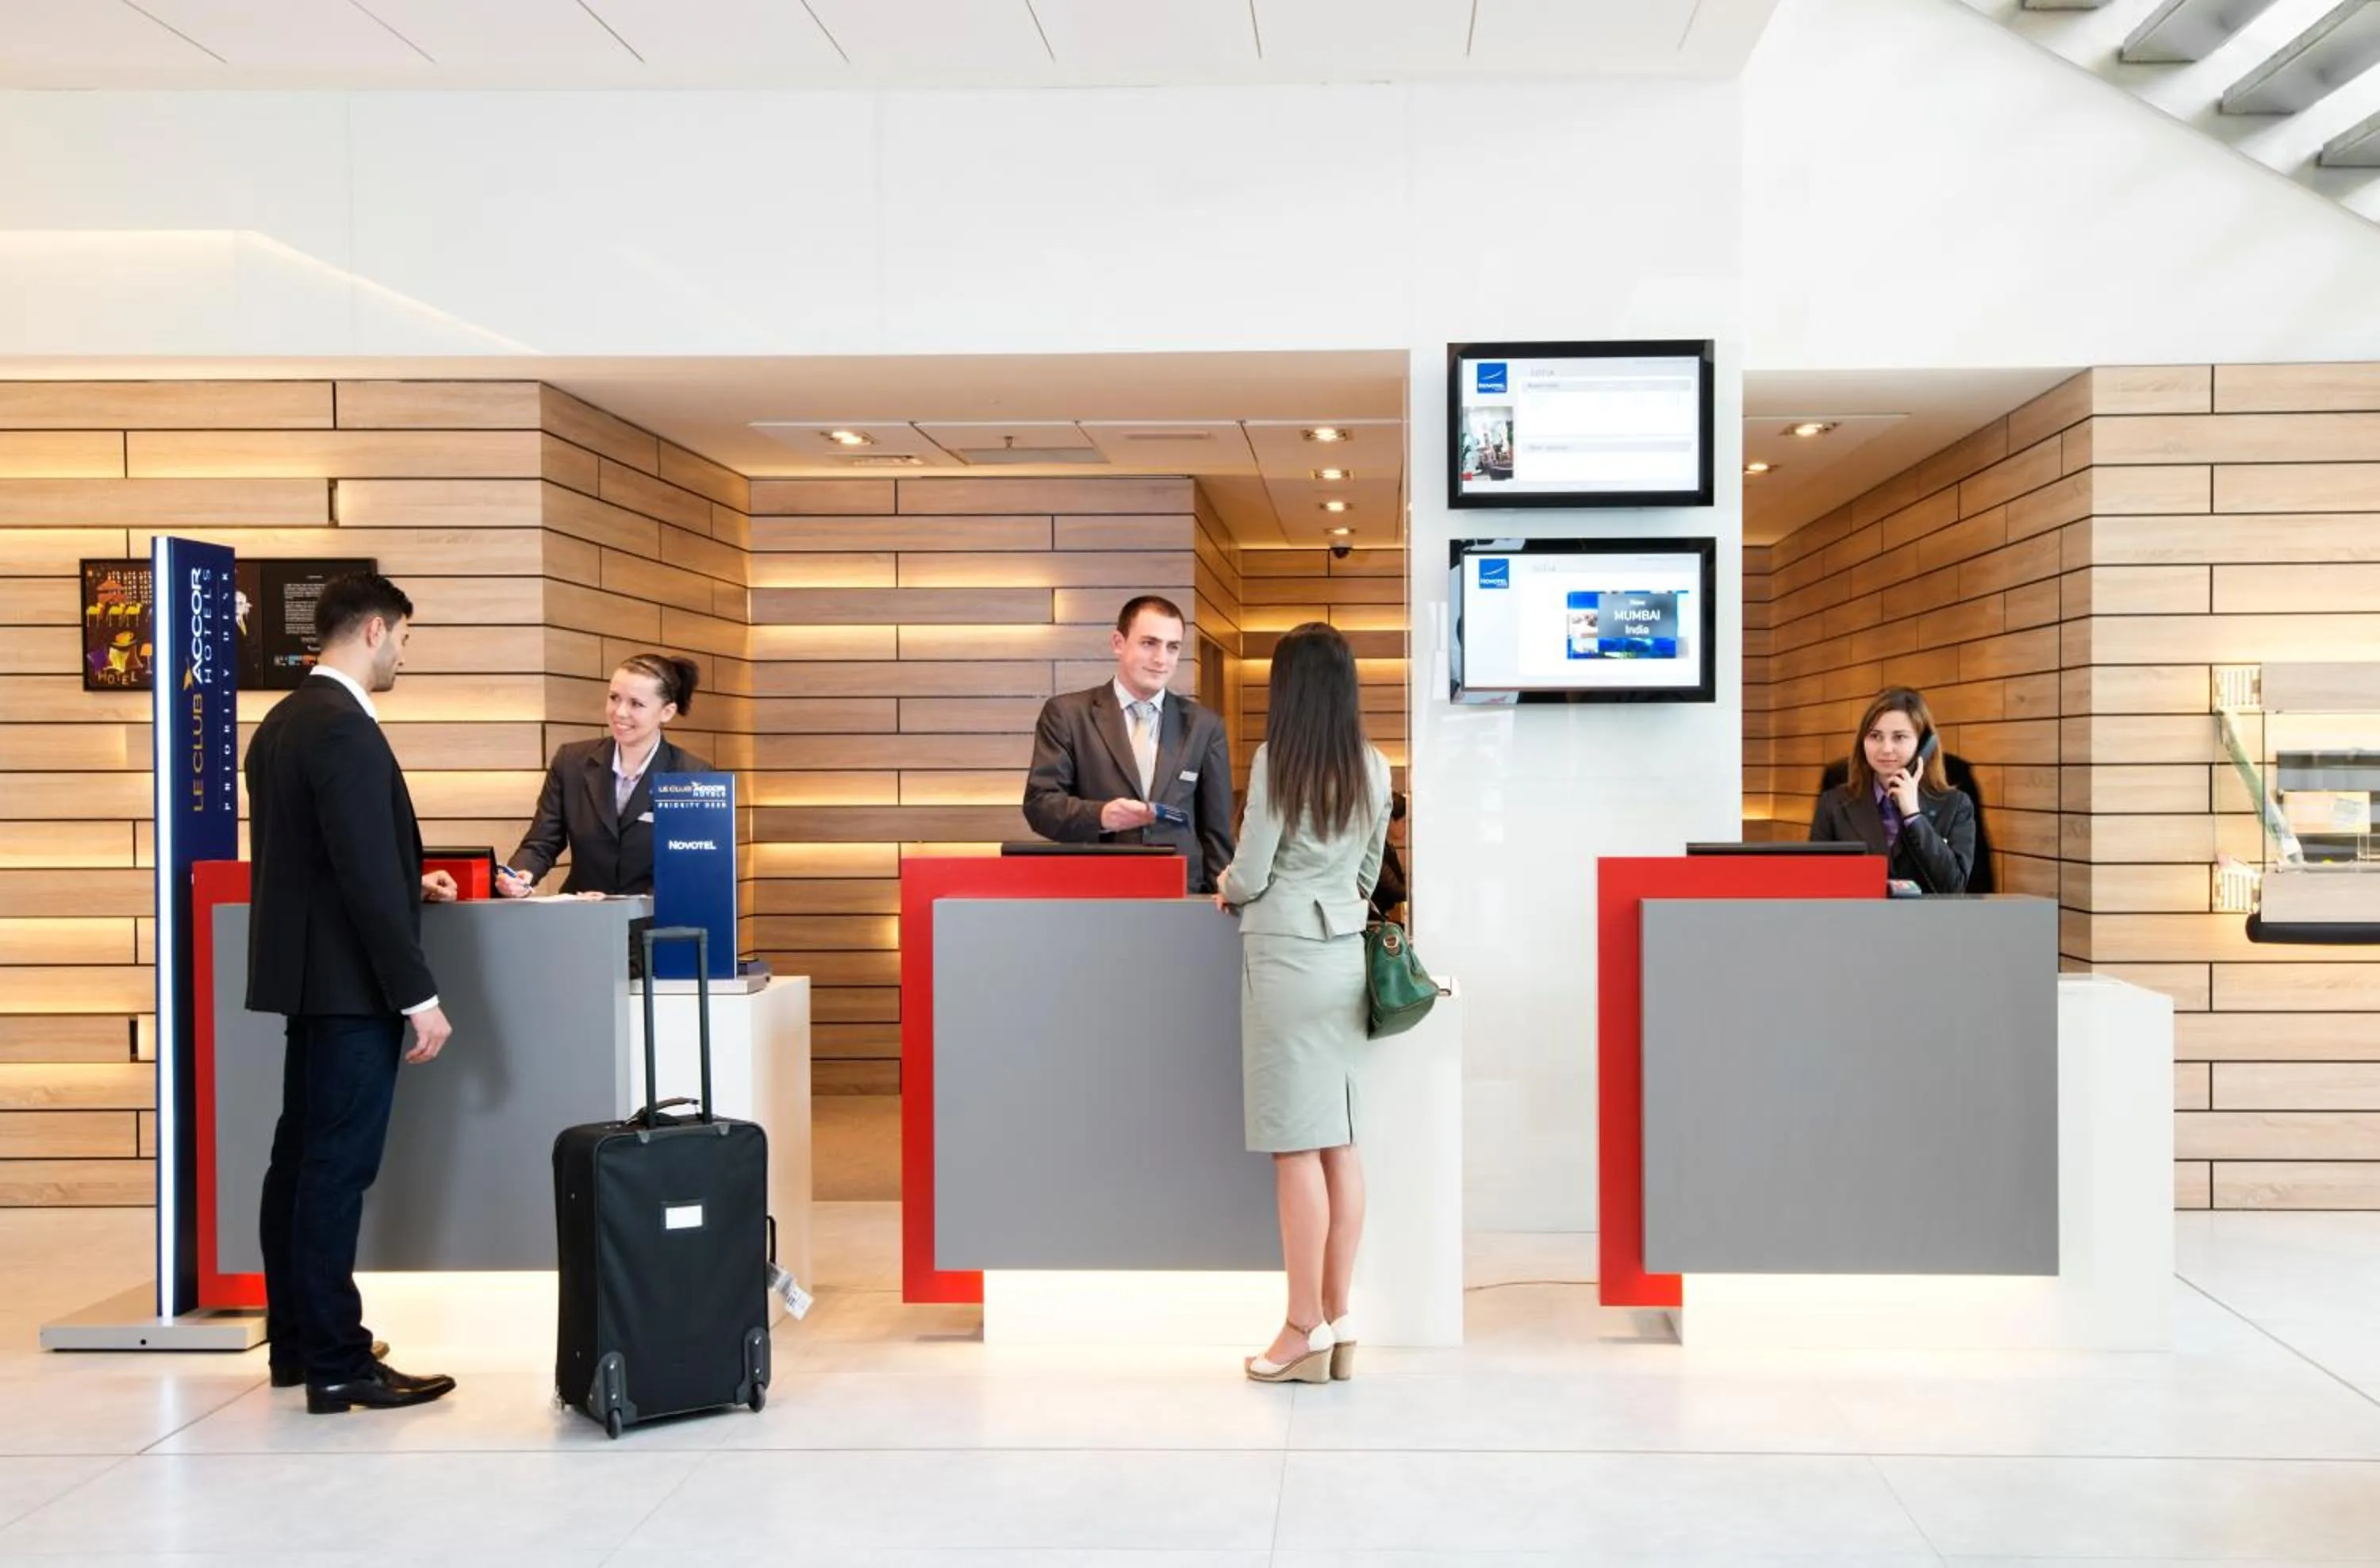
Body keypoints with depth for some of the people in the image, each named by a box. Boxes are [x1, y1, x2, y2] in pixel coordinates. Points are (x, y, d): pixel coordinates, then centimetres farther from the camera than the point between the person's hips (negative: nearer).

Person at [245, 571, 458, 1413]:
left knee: (301, 1159, 15)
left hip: (308, 975, 10)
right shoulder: (346, 730, -19)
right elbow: (367, 876, -23)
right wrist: (418, 994, -20)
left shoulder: (284, 721, 12)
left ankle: (297, 1341, 24)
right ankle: (338, 1365, 1)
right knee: (338, 1169, -5)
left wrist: (407, 883, 23)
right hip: (350, 984, -10)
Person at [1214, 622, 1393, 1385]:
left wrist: (1227, 888, 13)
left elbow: (1250, 877, -8)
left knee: (1298, 1147, -3)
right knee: (1339, 1143, 9)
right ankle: (1339, 1324, 14)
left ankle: (1306, 1332, 2)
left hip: (1287, 957, -6)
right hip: (1347, 953, 6)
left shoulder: (1277, 760, -10)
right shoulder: (1374, 768, 7)